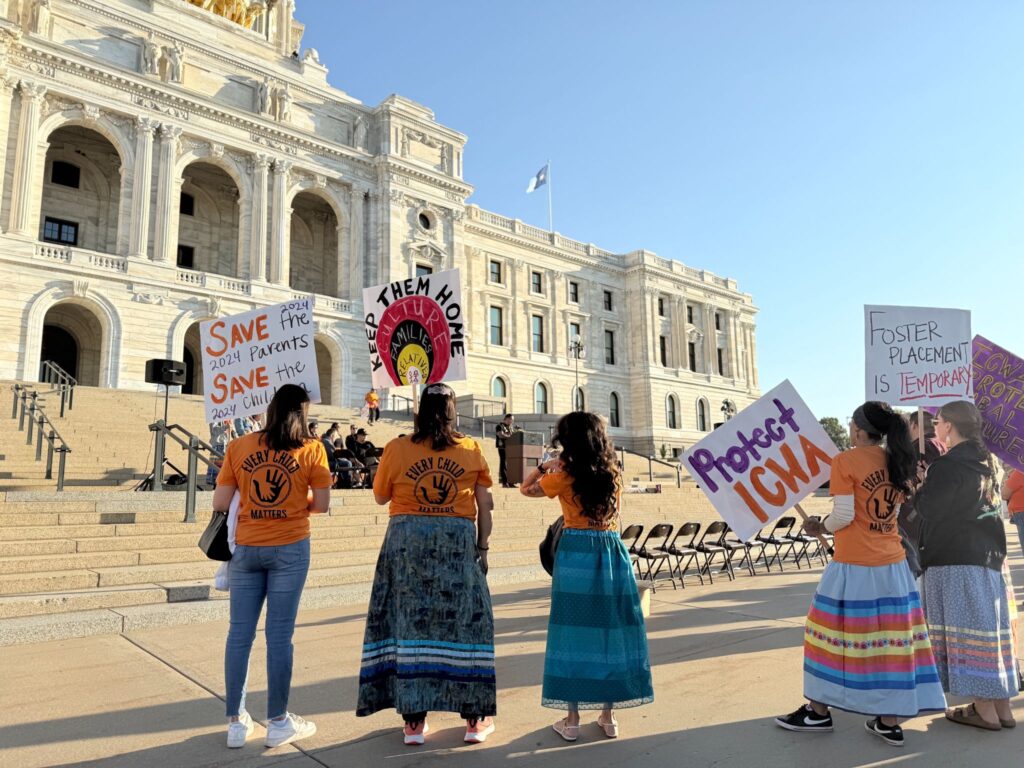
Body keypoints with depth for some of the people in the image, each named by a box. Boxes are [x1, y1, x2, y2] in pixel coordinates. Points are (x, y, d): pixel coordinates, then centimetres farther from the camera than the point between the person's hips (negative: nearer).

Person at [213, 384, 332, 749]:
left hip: (247, 548, 2)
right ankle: (278, 722, 15)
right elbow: (322, 504, -3)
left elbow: (219, 503, 0)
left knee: (239, 633, 10)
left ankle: (236, 722, 20)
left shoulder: (238, 447, 2)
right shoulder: (312, 449, -3)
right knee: (279, 635, 4)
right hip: (290, 548, -2)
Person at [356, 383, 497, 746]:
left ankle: (414, 720, 14)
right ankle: (475, 718, 18)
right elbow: (484, 506, 1)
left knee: (410, 622, 8)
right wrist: (482, 547, 9)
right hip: (458, 543, 0)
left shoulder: (397, 449, -1)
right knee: (464, 621, 9)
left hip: (407, 541, 0)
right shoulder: (472, 451, 1)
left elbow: (380, 496, 9)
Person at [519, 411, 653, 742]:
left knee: (575, 632, 4)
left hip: (575, 554, -3)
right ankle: (608, 717, 20)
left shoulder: (564, 476, -4)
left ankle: (572, 720, 11)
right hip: (613, 553, 3)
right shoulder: (614, 476, 5)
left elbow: (525, 488, 9)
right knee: (610, 630, 10)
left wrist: (545, 465, 20)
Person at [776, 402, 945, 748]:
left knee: (836, 635, 6)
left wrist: (821, 528, 2)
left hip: (854, 566, -6)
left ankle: (819, 712, 18)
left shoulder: (846, 460, -12)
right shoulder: (897, 461, 8)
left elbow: (844, 514, -16)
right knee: (890, 638, 9)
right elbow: (891, 508, 12)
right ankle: (889, 722, 16)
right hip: (893, 564, 6)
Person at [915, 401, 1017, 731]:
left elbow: (928, 509, -13)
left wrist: (922, 486, 3)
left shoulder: (948, 465, -16)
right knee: (990, 627, 12)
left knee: (965, 628, -1)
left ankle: (984, 709, 5)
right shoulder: (985, 461, 11)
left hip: (954, 558, -8)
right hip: (988, 554, 8)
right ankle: (1001, 706, 20)